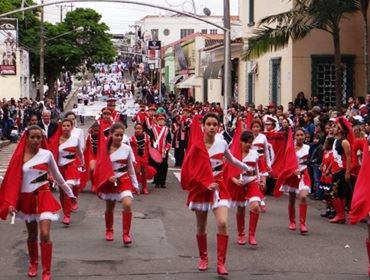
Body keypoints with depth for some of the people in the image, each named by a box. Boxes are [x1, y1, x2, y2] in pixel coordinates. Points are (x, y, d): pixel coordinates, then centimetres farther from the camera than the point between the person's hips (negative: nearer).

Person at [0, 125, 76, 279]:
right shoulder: (19, 156, -5)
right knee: (32, 235, 14)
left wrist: (70, 193, 14)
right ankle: (33, 263, 38)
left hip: (43, 197, -2)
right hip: (26, 199, 2)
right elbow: (13, 180, -3)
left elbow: (57, 176, 7)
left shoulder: (47, 154, -6)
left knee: (45, 234, -12)